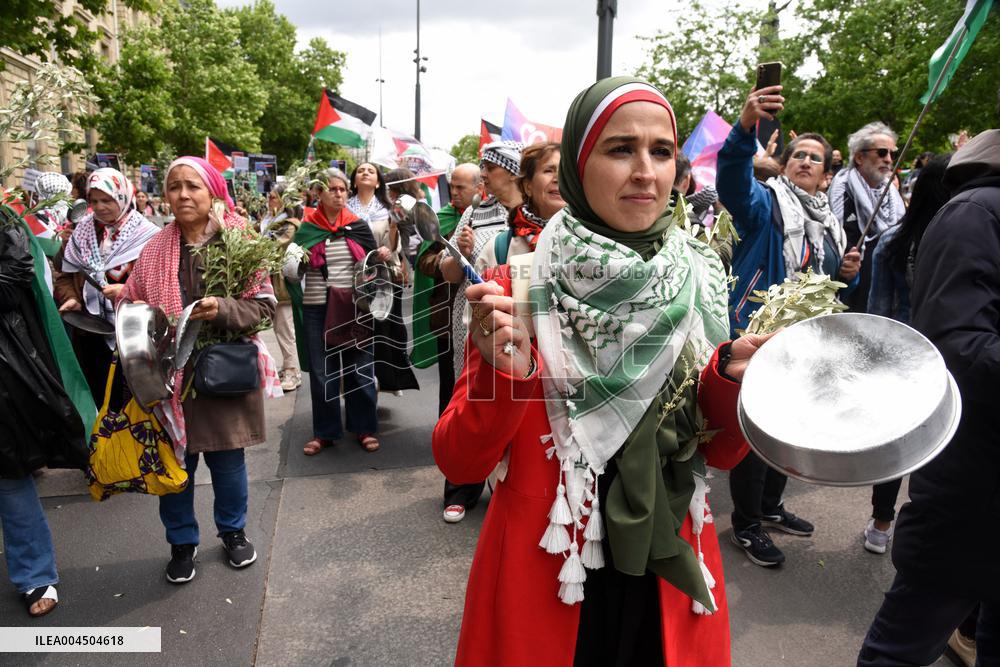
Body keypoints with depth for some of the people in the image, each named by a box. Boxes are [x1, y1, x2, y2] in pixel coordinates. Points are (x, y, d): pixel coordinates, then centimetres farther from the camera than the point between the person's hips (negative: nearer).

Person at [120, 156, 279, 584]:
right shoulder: (154, 250, 2)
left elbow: (265, 304, -5)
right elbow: (131, 307, 9)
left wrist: (223, 310, -21)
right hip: (169, 374, 2)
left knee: (227, 459, 12)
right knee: (174, 461, 10)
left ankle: (233, 530, 37)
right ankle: (182, 542, 33)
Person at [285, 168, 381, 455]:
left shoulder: (359, 227, 5)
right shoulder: (307, 229, 3)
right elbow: (293, 273, 6)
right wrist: (292, 262, -15)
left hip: (355, 308, 0)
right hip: (317, 309, 0)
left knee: (360, 369, 6)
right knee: (321, 372, 7)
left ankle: (364, 427, 20)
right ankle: (324, 431, 20)